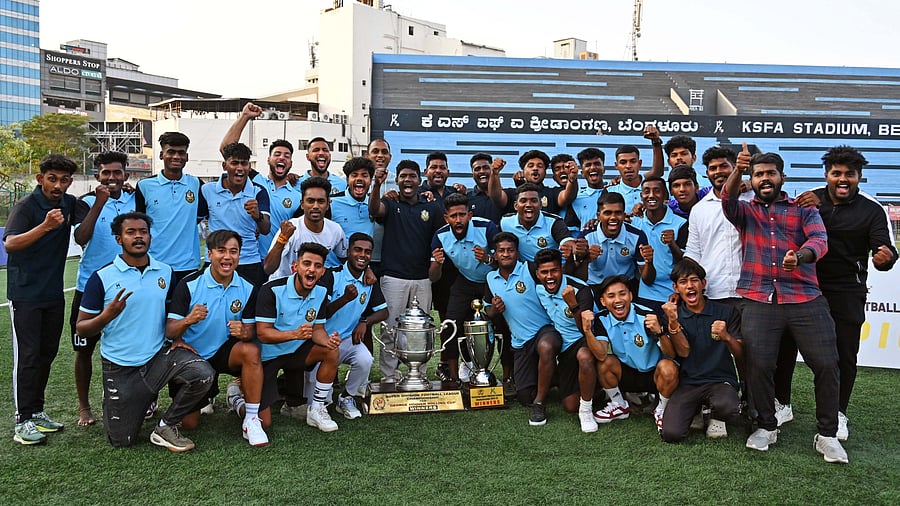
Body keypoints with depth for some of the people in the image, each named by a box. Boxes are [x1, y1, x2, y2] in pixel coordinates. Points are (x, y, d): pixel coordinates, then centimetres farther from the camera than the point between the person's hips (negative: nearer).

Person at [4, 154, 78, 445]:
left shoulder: (68, 204, 4)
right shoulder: (26, 206, -13)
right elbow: (10, 244, -25)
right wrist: (45, 226, -39)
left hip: (54, 293, 6)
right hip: (25, 293, -6)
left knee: (47, 353, 12)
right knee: (27, 355, -3)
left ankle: (37, 412, 24)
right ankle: (23, 421, 4)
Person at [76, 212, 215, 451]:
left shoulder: (166, 272, 1)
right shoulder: (102, 278, -8)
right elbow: (81, 328, -6)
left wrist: (178, 338, -2)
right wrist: (108, 315, -25)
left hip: (159, 354, 2)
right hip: (120, 367, -2)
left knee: (203, 374, -27)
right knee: (122, 440, 3)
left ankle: (166, 427, -3)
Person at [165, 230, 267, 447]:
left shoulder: (247, 289, -8)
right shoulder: (189, 285, -15)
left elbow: (250, 330, -4)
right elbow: (170, 332, -17)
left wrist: (244, 332, -29)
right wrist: (188, 320, -39)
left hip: (226, 351, 1)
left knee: (251, 350, -33)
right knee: (188, 423, -4)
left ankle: (251, 420, -15)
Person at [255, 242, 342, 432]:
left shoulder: (321, 293, -5)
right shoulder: (272, 290, -23)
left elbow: (318, 329, -1)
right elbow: (262, 333, -25)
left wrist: (328, 340, -26)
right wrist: (295, 334, -41)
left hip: (296, 351, 5)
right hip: (268, 355, -5)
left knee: (332, 351, -23)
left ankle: (316, 409, -7)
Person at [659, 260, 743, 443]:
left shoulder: (726, 312, 3)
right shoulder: (673, 315, 6)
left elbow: (741, 357, -1)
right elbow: (683, 352, -8)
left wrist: (727, 337, -22)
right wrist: (673, 322, -24)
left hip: (721, 380, -1)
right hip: (687, 383, 1)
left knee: (727, 409, -37)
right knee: (671, 434, -21)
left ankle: (716, 417, 3)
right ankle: (695, 411, 14)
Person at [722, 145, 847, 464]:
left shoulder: (804, 209, 15)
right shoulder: (745, 211, 16)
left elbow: (819, 239, -5)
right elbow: (728, 198, -8)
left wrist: (800, 256, -29)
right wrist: (738, 170, -29)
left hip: (805, 299, 0)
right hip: (759, 302, 0)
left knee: (826, 364, -8)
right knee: (759, 364, -11)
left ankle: (826, 434, 10)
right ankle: (766, 427, 12)